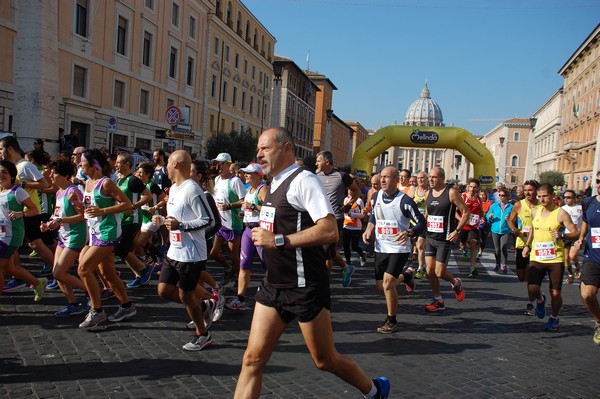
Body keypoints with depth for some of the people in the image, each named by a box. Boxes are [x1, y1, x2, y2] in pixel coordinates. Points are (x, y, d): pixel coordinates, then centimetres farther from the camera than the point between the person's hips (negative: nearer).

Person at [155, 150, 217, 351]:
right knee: (164, 290, 12)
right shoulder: (173, 188, 11)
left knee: (185, 295, 2)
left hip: (191, 254, -9)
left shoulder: (192, 189, -20)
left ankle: (203, 334, 23)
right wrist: (162, 219, 7)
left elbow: (209, 220, -22)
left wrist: (180, 225, -26)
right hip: (174, 252, 9)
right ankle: (204, 306, 29)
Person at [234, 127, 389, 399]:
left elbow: (330, 231, -26)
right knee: (252, 359, 3)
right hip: (273, 285, 8)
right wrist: (263, 235, 13)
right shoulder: (276, 184, 12)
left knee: (325, 360, 9)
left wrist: (277, 240, -26)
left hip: (304, 288, -8)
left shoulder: (303, 180, -15)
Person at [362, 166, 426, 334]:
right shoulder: (377, 196, 2)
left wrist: (408, 233, -30)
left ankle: (392, 321, 7)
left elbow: (422, 223, -12)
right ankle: (406, 276, 42)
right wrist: (369, 229, 2)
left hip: (399, 249, -6)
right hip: (380, 248, 6)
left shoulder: (404, 201, -15)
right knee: (381, 287, 11)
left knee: (388, 284, -15)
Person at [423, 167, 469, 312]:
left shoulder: (451, 192, -11)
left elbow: (466, 212, -8)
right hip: (430, 237, 6)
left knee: (439, 272, -5)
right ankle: (438, 301, 19)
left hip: (444, 240, -6)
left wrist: (457, 231, -15)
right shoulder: (429, 193, 8)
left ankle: (456, 284, 27)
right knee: (430, 271, 3)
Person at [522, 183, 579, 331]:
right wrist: (527, 245, 19)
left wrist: (562, 236, -26)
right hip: (536, 258, 3)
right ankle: (540, 300, 25)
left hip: (555, 259, -3)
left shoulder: (561, 213, -7)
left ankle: (554, 318, 31)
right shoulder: (535, 212, 8)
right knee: (532, 290, -12)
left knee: (555, 293, 4)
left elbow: (576, 233, -8)